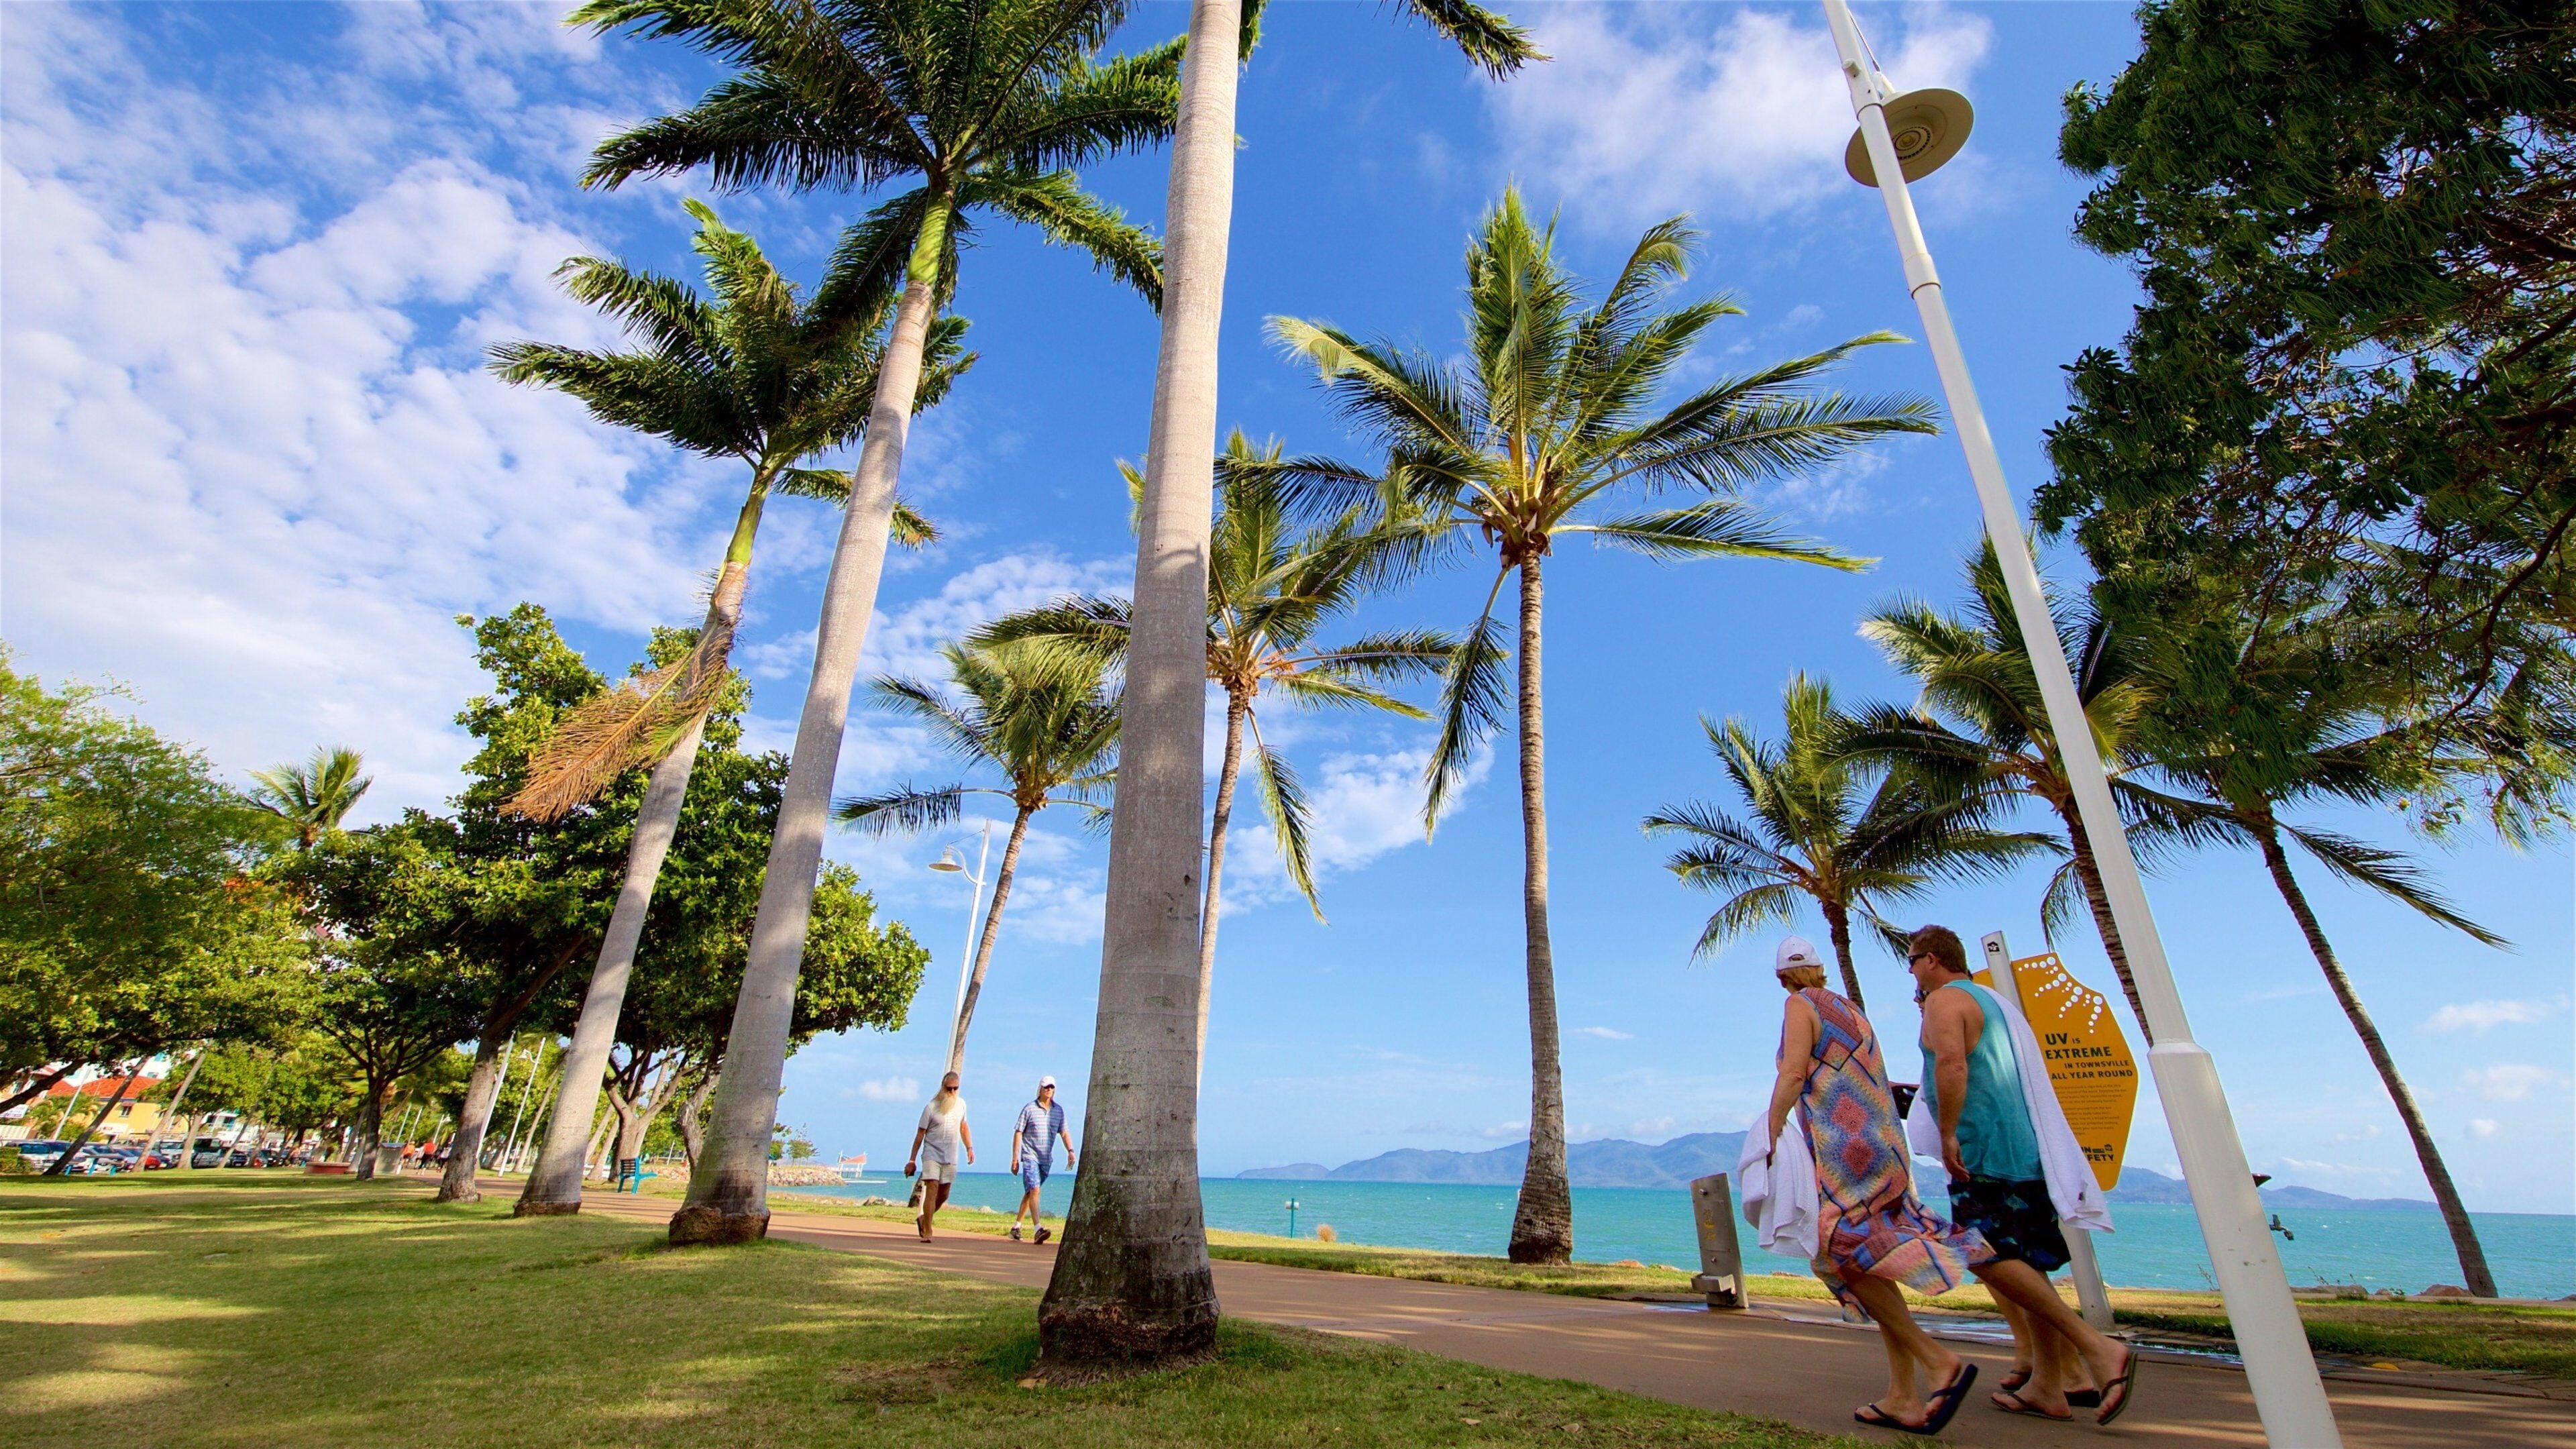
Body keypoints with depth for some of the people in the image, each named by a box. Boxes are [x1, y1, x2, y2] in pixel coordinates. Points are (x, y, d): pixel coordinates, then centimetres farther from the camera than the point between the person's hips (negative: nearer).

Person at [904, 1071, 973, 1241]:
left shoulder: (961, 1104, 4)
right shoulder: (931, 1107, -10)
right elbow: (920, 1134, -6)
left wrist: (969, 1148, 10)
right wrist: (912, 1160, -6)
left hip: (950, 1158, 5)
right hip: (932, 1155, -5)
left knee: (944, 1195, 10)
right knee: (932, 1189, -16)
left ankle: (924, 1220, 33)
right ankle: (927, 1232, -11)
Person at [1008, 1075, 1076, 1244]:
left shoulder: (1058, 1110, 8)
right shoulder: (1029, 1109, -3)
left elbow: (1064, 1133, 10)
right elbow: (1018, 1133, -2)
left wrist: (1070, 1151, -5)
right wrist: (1015, 1158, -6)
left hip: (1047, 1159, 5)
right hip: (1030, 1156, -5)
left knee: (1030, 1192, 12)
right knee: (1034, 1190, -17)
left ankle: (1016, 1226, 25)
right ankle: (1038, 1228, -23)